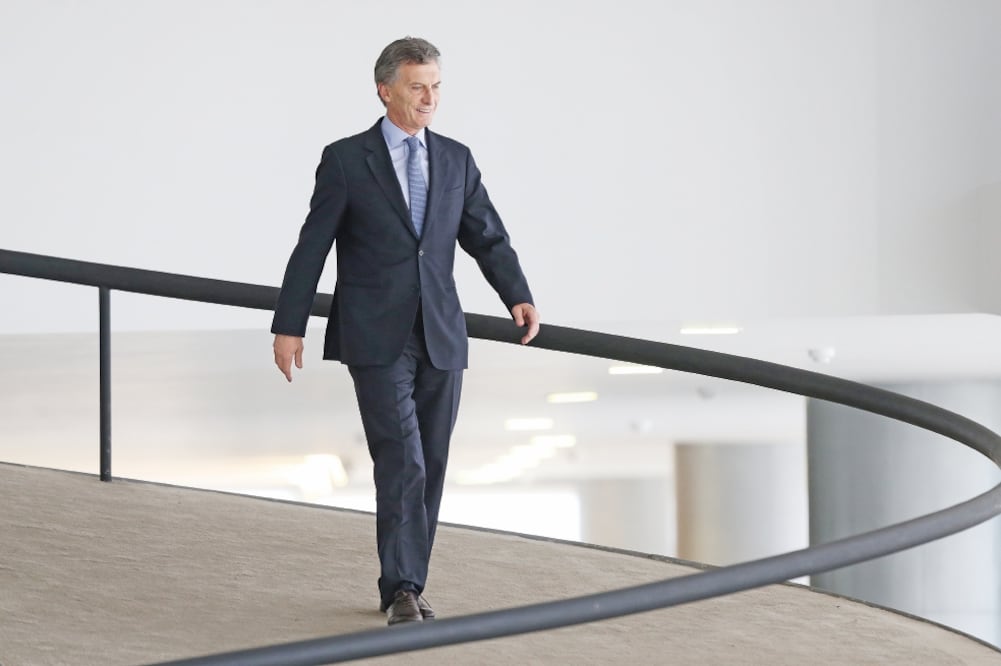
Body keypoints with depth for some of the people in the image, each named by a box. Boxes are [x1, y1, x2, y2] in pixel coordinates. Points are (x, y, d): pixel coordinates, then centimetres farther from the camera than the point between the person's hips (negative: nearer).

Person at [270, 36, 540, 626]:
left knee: (431, 467, 7)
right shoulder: (346, 159, -1)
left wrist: (519, 296, -9)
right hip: (378, 340, -4)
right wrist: (289, 326, -3)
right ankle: (403, 589, -9)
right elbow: (313, 246, 0)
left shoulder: (456, 160, 10)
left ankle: (406, 585, 16)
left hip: (441, 338, 4)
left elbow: (488, 238, 8)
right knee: (402, 464, -13)